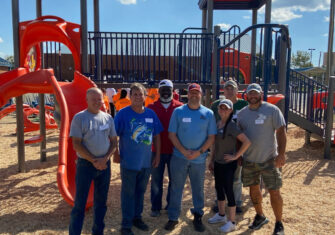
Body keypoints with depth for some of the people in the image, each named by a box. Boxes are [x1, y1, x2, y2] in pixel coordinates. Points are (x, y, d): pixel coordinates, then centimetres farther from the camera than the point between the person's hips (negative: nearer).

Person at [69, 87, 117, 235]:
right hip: (85, 164, -4)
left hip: (104, 165, 4)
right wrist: (93, 161, -16)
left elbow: (113, 142, 7)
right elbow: (76, 144, -11)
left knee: (101, 201, 15)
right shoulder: (79, 118, -7)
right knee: (80, 202, 0)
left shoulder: (108, 118, 5)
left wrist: (105, 158, -9)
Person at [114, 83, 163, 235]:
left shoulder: (151, 114, 0)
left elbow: (156, 136, 8)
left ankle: (137, 217, 37)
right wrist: (116, 154, -8)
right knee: (128, 193, 8)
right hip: (129, 162, -4)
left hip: (146, 162, 4)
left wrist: (157, 155, 7)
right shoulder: (123, 113, -12)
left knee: (140, 191, 18)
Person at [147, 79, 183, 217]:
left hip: (175, 150, 0)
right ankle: (155, 207, 22)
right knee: (156, 180, 9)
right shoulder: (152, 107, 0)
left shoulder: (180, 107, -1)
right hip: (157, 150, 0)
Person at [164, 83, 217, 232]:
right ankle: (173, 217, 20)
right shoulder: (178, 111, -1)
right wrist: (184, 151, -13)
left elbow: (211, 137, 0)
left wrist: (199, 152, -12)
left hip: (199, 158, 1)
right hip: (179, 157, -1)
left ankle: (198, 217, 28)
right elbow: (172, 134, -2)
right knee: (176, 188, 7)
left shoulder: (208, 113, 1)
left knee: (198, 189, 12)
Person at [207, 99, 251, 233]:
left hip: (228, 164, -8)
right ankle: (221, 215, 36)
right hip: (218, 163, 8)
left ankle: (232, 222, 13)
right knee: (219, 189, 18)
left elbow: (247, 142, -25)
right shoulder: (217, 124, 6)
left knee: (228, 191, 0)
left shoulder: (231, 126, -17)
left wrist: (236, 156, -20)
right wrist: (211, 160, 15)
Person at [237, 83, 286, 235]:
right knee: (253, 188, 16)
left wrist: (281, 153, -15)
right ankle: (260, 216, 37)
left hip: (269, 159, -4)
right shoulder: (241, 114, 7)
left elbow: (281, 131, -9)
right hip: (249, 159, 5)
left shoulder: (272, 110, -6)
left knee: (274, 192, 0)